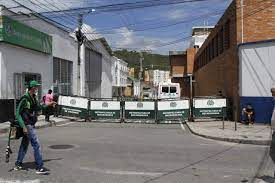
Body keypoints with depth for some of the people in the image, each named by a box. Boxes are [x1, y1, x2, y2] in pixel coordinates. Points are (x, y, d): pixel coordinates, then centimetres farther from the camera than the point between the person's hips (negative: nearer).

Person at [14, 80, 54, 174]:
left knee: (25, 144, 17)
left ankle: (18, 165, 29)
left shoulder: (33, 98, 9)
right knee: (36, 145, -9)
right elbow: (18, 114, -17)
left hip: (31, 125, 9)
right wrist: (23, 126, -22)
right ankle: (39, 168, -5)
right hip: (27, 126, -9)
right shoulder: (25, 99, -18)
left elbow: (38, 107, 27)